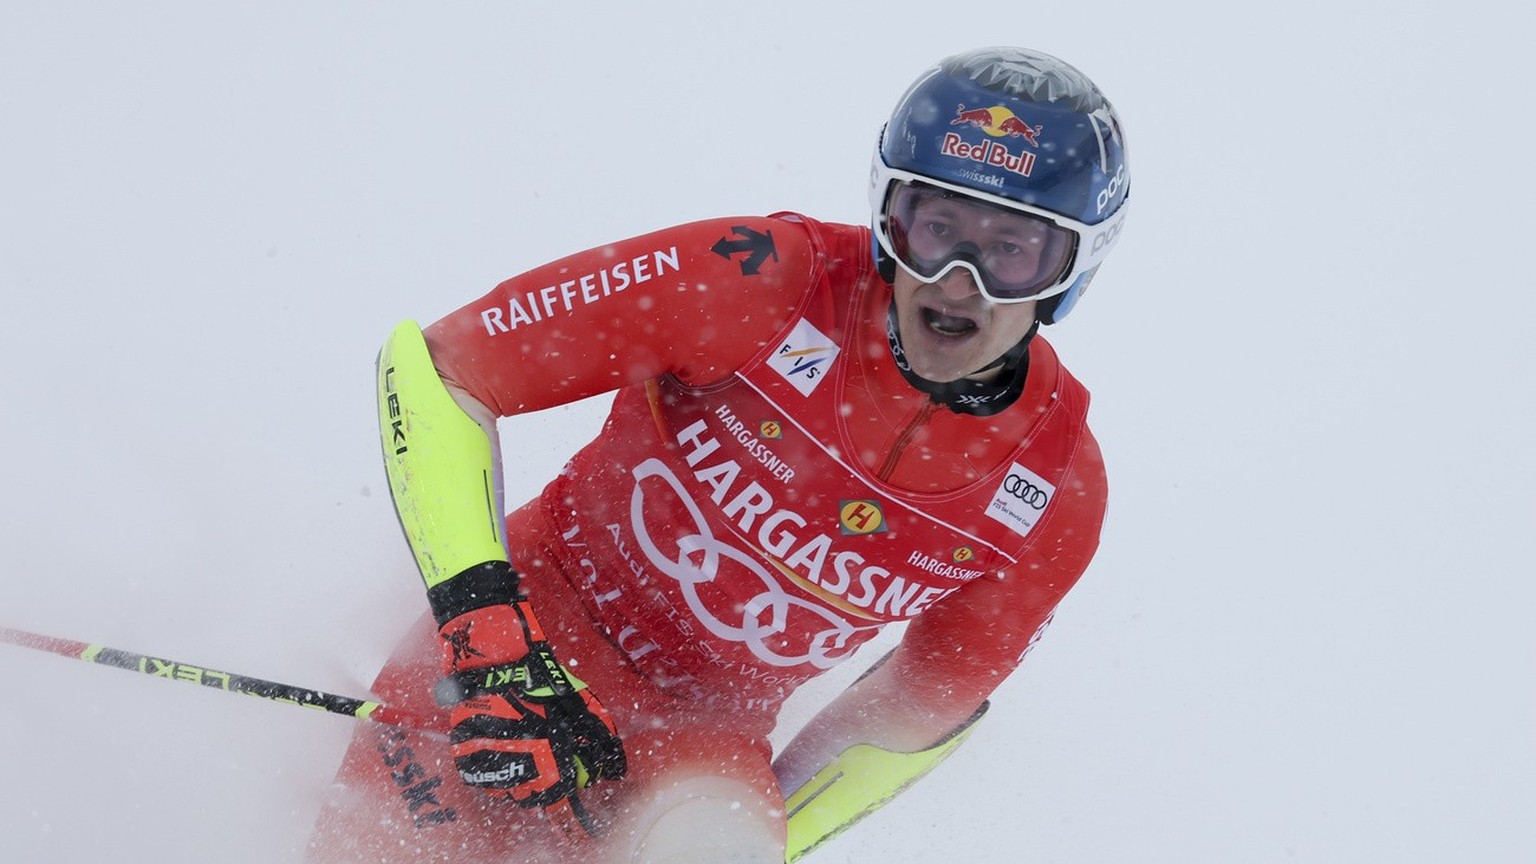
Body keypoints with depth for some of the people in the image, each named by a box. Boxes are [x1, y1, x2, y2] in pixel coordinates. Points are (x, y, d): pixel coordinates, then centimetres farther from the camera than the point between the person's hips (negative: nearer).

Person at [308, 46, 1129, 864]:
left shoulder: (1056, 490, -11)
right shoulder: (762, 281, -21)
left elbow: (926, 706, 5)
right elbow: (432, 362, -17)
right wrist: (490, 634, -26)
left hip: (706, 738, 1)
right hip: (540, 623, -1)